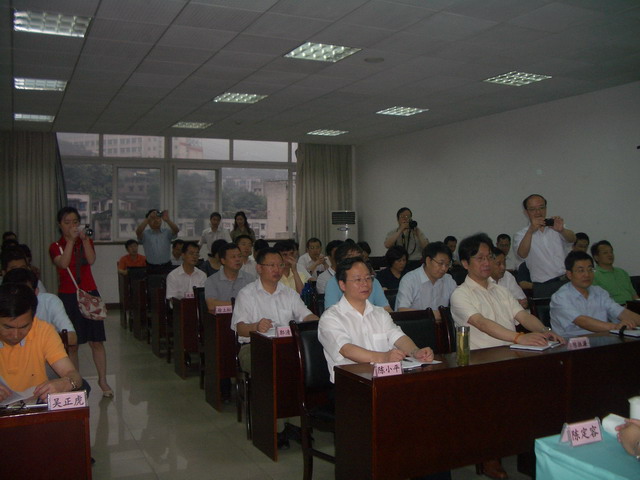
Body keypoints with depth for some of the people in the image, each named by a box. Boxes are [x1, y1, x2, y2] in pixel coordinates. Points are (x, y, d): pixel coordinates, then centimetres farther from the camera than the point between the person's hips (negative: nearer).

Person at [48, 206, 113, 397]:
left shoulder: (86, 241, 11)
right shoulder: (56, 246, 4)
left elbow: (91, 260, -9)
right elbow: (63, 263, -17)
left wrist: (83, 238, -15)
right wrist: (71, 240, -16)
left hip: (89, 294, 2)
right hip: (67, 297, -2)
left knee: (97, 341, 0)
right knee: (71, 344, -1)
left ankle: (103, 380, 8)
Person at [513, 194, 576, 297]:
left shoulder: (556, 227, 14)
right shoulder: (521, 235, 7)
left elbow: (572, 239, -6)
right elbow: (522, 254, -13)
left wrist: (561, 230, -28)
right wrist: (531, 231, -27)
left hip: (568, 281, 2)